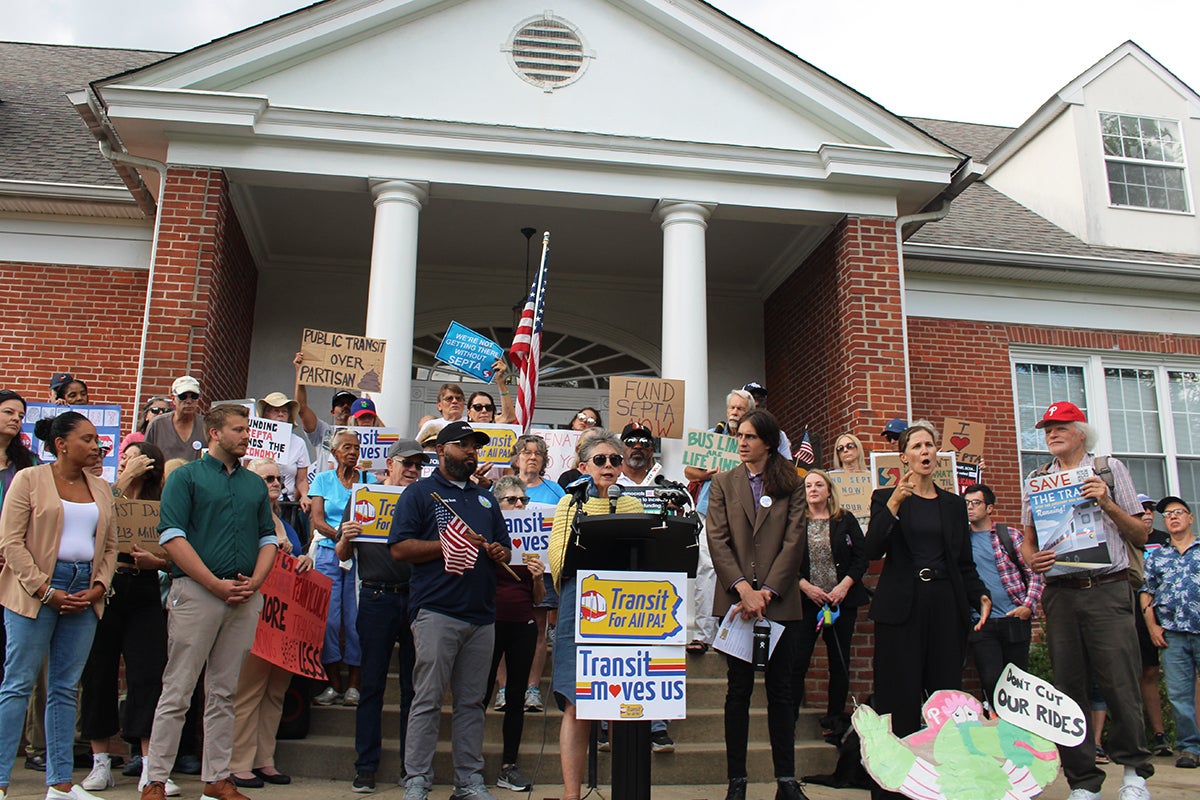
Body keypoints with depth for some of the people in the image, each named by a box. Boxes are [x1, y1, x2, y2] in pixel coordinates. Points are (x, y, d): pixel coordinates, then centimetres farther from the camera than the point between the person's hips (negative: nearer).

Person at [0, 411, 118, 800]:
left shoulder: (101, 488, 13)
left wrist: (98, 587, -1)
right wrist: (45, 590, -13)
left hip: (85, 597, 5)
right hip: (34, 592, -5)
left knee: (65, 688, 9)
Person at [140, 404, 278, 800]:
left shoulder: (256, 484, 17)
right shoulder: (185, 477, 2)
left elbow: (268, 540, 16)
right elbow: (172, 538, -8)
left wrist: (254, 582, -2)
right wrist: (217, 584, -13)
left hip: (245, 599, 5)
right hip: (196, 592, -4)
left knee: (224, 693, 10)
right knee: (177, 691, -1)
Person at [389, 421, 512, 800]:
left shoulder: (486, 500, 22)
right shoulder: (420, 492, 4)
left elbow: (505, 548, 26)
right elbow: (399, 547, -6)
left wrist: (499, 552, 2)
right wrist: (450, 543, -12)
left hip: (482, 614, 5)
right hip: (437, 611, -5)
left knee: (472, 702, 9)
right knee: (428, 699, -2)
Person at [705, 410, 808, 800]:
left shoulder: (792, 485, 6)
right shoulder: (723, 483, 8)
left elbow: (794, 541, -2)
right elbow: (717, 540, -1)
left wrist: (768, 591, -11)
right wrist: (742, 587, -14)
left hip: (781, 602, 0)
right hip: (735, 600, 0)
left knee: (781, 690, 6)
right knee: (738, 690, 5)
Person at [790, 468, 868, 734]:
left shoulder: (846, 520, 7)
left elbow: (861, 557, 2)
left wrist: (844, 585, -10)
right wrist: (806, 586, -11)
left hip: (842, 601, 1)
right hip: (805, 601, -1)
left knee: (840, 662, 6)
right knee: (797, 660, -5)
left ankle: (835, 718, 18)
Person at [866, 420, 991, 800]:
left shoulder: (954, 503, 16)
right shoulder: (886, 497, 6)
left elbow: (965, 562, 15)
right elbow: (872, 551, -8)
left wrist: (980, 595, -4)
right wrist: (893, 506, -17)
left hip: (947, 606, 3)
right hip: (901, 608, -3)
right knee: (899, 700, -3)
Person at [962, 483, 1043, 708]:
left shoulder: (1011, 536, 5)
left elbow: (1035, 573, 4)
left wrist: (1028, 606, -8)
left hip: (1015, 619, 0)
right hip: (980, 623, 0)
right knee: (991, 682, -8)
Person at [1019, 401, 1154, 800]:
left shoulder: (1109, 469, 8)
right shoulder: (1037, 480, 14)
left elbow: (1141, 536, 6)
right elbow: (1028, 540, 16)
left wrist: (1106, 503, -8)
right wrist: (1031, 558, -6)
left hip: (1108, 590, -2)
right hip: (1060, 593, 2)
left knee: (1120, 684, -5)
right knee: (1069, 689, 3)